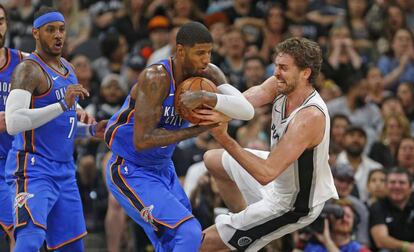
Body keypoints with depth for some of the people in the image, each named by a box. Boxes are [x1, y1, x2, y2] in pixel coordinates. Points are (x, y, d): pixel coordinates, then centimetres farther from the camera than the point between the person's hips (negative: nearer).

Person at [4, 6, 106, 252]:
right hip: (33, 169, -9)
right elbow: (13, 123, -28)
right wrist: (63, 105, -30)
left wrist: (91, 129, 10)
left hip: (64, 172, 9)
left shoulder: (67, 68, 16)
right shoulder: (29, 69, -13)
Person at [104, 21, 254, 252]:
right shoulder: (156, 78, -26)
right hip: (130, 173, -8)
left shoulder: (209, 75, -5)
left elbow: (247, 110, -18)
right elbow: (142, 140, -29)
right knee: (189, 233, -21)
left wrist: (207, 98, -35)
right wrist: (198, 129, -25)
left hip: (163, 170, 8)